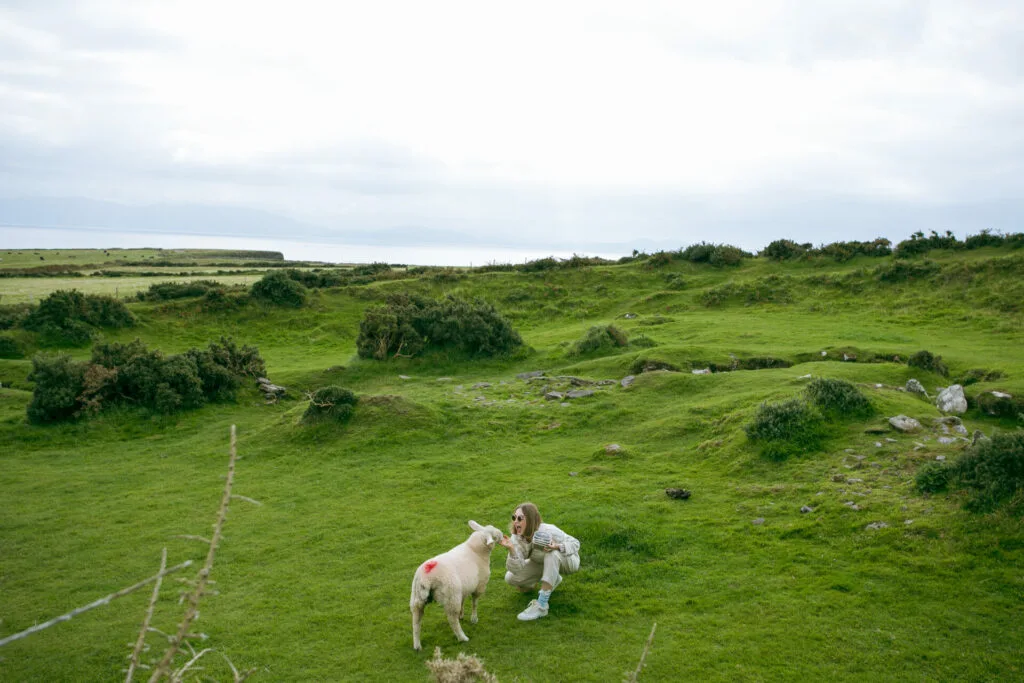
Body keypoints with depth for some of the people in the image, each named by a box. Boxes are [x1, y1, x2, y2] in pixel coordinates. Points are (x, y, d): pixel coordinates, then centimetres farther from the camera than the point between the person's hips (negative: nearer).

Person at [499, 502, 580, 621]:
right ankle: (553, 579, 13)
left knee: (552, 554, -39)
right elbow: (517, 569, -27)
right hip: (544, 563, 6)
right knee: (510, 578, -10)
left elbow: (575, 543, -23)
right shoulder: (517, 537, -21)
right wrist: (511, 549, -44)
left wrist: (557, 546, -43)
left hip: (567, 560, -5)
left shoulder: (547, 531, -33)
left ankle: (541, 605, -33)